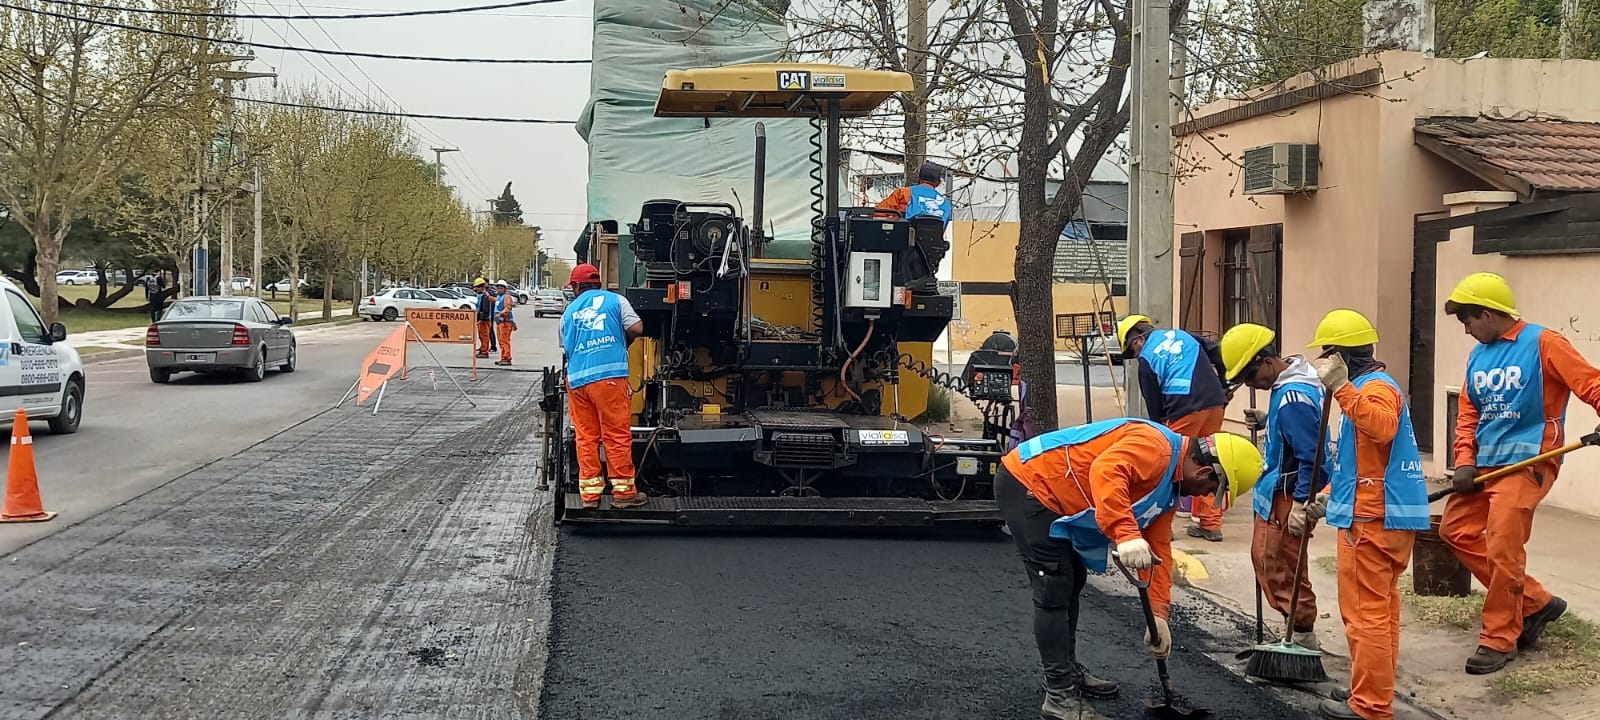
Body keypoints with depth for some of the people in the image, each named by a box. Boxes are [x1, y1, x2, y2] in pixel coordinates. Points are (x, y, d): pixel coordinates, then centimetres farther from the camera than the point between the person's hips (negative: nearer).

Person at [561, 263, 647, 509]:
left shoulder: (569, 311, 19)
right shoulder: (615, 300, 8)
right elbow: (636, 328, 0)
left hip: (576, 379, 4)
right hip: (610, 375, -4)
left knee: (585, 437, 9)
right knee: (617, 435, 1)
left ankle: (590, 492, 10)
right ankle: (623, 491, 3)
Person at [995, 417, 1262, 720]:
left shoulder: (1169, 487, 11)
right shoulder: (1156, 446, -21)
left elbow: (1158, 549, 13)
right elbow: (1105, 472, -39)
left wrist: (1159, 615, 8)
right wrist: (1127, 535, -47)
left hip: (1051, 499, 11)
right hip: (1025, 482, -11)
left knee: (1072, 582, 21)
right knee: (1055, 590, -9)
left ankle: (1068, 671, 37)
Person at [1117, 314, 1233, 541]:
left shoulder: (1146, 359, 4)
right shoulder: (1180, 335, 17)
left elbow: (1154, 406, 6)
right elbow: (1215, 352, 13)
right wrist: (1224, 385, 23)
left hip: (1185, 410, -6)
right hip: (1215, 403, 6)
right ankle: (1211, 524, 17)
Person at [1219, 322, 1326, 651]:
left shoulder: (1294, 397, -26)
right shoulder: (1287, 384, 5)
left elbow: (1311, 456, -27)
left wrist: (1301, 504, -26)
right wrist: (1266, 421, 8)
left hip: (1288, 496, -11)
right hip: (1274, 492, 11)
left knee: (1283, 567, -2)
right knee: (1263, 557, 19)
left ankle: (1303, 639, 9)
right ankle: (1295, 631, 27)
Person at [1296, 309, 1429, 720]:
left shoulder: (1377, 388, -13)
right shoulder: (1366, 388, 21)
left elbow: (1381, 426, -38)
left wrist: (1341, 388, -40)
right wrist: (1329, 497, 23)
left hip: (1372, 518, -11)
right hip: (1388, 516, 11)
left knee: (1365, 612, -7)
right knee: (1380, 607, 17)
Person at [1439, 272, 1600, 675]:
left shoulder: (1542, 344, -10)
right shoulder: (1478, 356, 11)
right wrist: (1465, 462, 2)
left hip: (1527, 463, -8)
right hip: (1485, 463, 8)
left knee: (1502, 549, -11)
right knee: (1456, 528, 8)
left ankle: (1500, 639, 4)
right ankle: (1534, 603, 16)